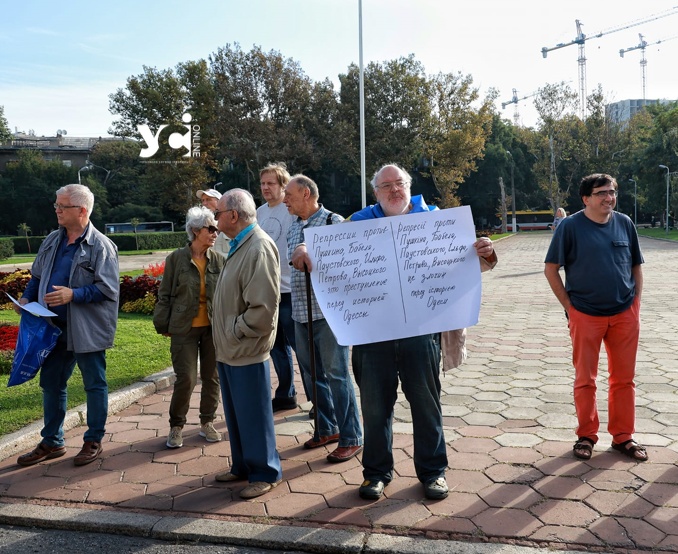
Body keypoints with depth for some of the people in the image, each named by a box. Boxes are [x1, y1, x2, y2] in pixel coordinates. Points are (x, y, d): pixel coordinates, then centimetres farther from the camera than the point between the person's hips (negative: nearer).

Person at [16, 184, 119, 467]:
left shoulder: (100, 246, -12)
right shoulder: (52, 240, 9)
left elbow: (108, 288, -17)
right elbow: (37, 276, 18)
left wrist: (73, 294, -25)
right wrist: (27, 297, 1)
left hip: (87, 329, -7)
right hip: (54, 327, 7)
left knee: (94, 385, 7)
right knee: (51, 384, 15)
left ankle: (93, 441, 23)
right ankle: (52, 442, 30)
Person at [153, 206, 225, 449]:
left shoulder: (218, 260, 2)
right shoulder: (176, 259, -5)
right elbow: (165, 294, 0)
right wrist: (163, 325, -1)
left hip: (213, 328, 3)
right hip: (184, 329, -3)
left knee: (212, 377, 10)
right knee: (186, 379, -5)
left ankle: (207, 422, 27)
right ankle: (176, 426, 16)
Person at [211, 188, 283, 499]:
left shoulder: (259, 248, -19)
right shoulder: (239, 246, 12)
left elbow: (263, 307, -25)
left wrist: (235, 331, -14)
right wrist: (226, 335, 15)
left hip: (246, 350, -9)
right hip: (229, 349, 10)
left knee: (253, 415, 3)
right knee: (235, 413, 19)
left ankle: (265, 473, 18)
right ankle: (243, 465, 34)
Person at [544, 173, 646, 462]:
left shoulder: (625, 223, 4)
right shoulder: (570, 226, -7)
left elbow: (636, 265, 13)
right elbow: (551, 269, -4)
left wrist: (636, 302, 5)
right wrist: (569, 306, -6)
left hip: (625, 314, 3)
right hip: (585, 315, -3)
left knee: (624, 378, 10)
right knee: (585, 379, 6)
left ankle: (623, 436, 23)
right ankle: (586, 436, 20)